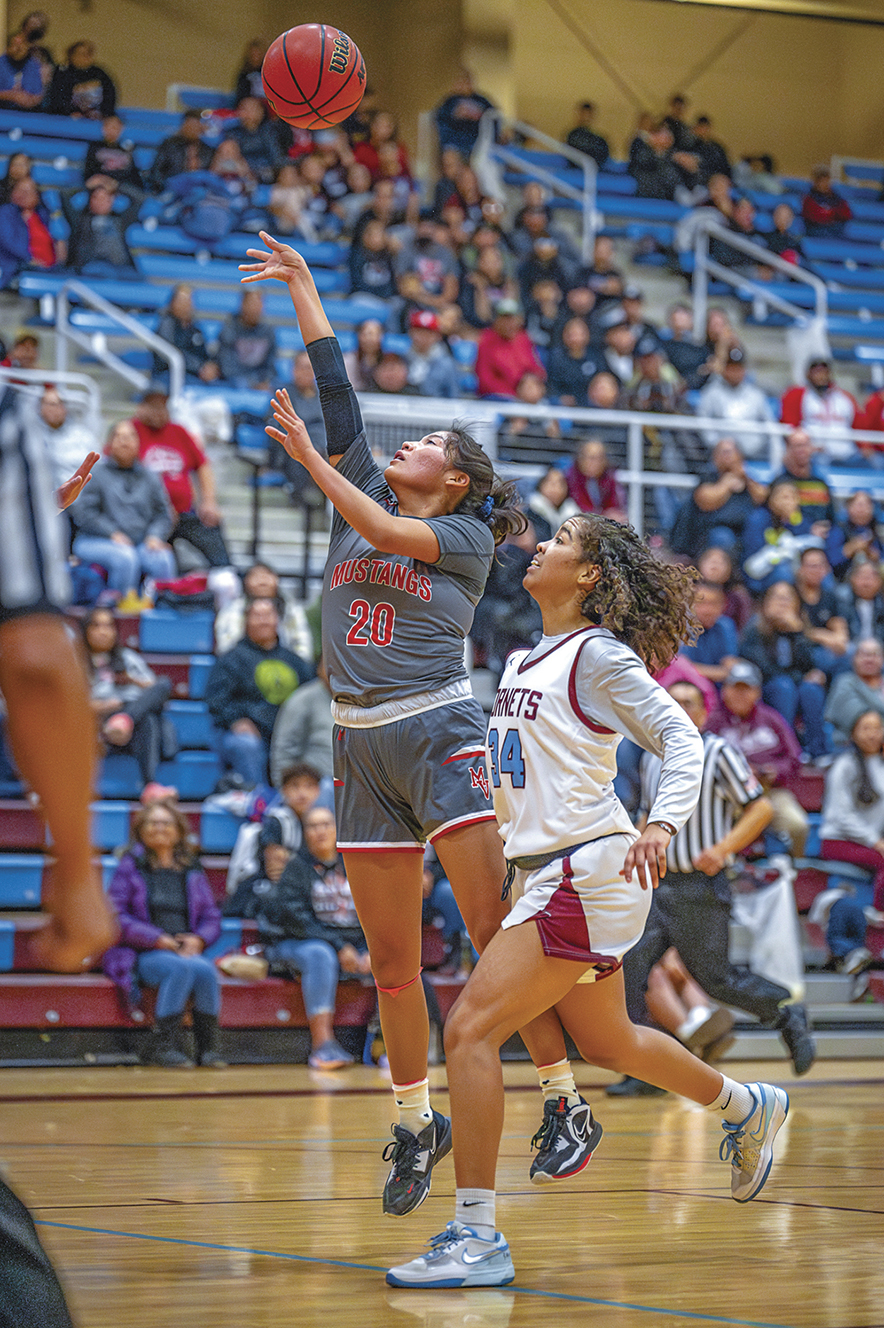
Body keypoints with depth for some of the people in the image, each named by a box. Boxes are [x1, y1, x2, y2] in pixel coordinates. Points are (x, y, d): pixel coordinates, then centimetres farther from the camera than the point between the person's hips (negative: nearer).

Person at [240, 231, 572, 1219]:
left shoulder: (467, 533, 4)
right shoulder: (366, 493, 17)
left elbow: (385, 533, -12)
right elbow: (337, 390, 16)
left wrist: (308, 458, -7)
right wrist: (300, 286, 18)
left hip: (440, 731, -5)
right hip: (362, 747, 5)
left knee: (500, 933, -12)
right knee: (391, 961, 7)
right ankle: (415, 1124, 17)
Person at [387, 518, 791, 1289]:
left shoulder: (600, 654, -9)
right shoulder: (523, 661, 15)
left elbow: (683, 741, -14)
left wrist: (662, 825, -29)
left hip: (588, 871, -9)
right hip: (543, 871, 9)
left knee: (470, 1029, -17)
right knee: (607, 1044, 23)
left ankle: (476, 1237, -16)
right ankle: (748, 1109, 46)